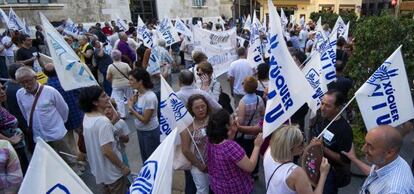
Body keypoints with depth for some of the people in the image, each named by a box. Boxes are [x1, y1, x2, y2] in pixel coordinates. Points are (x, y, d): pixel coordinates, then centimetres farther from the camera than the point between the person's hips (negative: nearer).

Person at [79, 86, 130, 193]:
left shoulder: (86, 117, -2)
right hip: (112, 171, -8)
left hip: (98, 168, 8)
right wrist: (122, 167, -19)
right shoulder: (103, 121, -30)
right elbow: (107, 151, -29)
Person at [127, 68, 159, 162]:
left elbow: (145, 120, -24)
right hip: (140, 130, 8)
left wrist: (131, 108, -21)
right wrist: (133, 102, -13)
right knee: (144, 156, 24)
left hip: (150, 132, -8)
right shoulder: (138, 94, -5)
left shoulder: (150, 97, -28)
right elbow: (136, 112, 5)